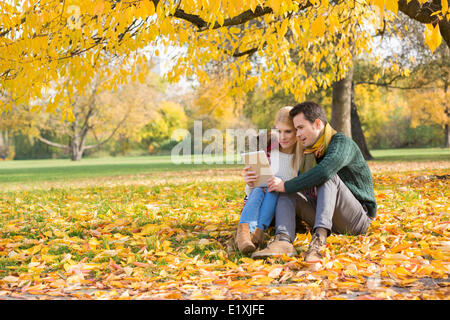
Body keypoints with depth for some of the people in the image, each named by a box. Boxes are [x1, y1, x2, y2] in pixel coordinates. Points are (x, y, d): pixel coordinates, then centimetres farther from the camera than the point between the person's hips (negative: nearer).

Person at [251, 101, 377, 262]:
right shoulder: (310, 152, 14)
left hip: (358, 217, -7)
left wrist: (286, 185, -25)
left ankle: (320, 237, -46)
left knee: (328, 177, -30)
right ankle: (283, 240, -36)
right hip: (328, 219, 7)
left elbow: (324, 171, -33)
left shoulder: (342, 142, -13)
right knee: (286, 193, -7)